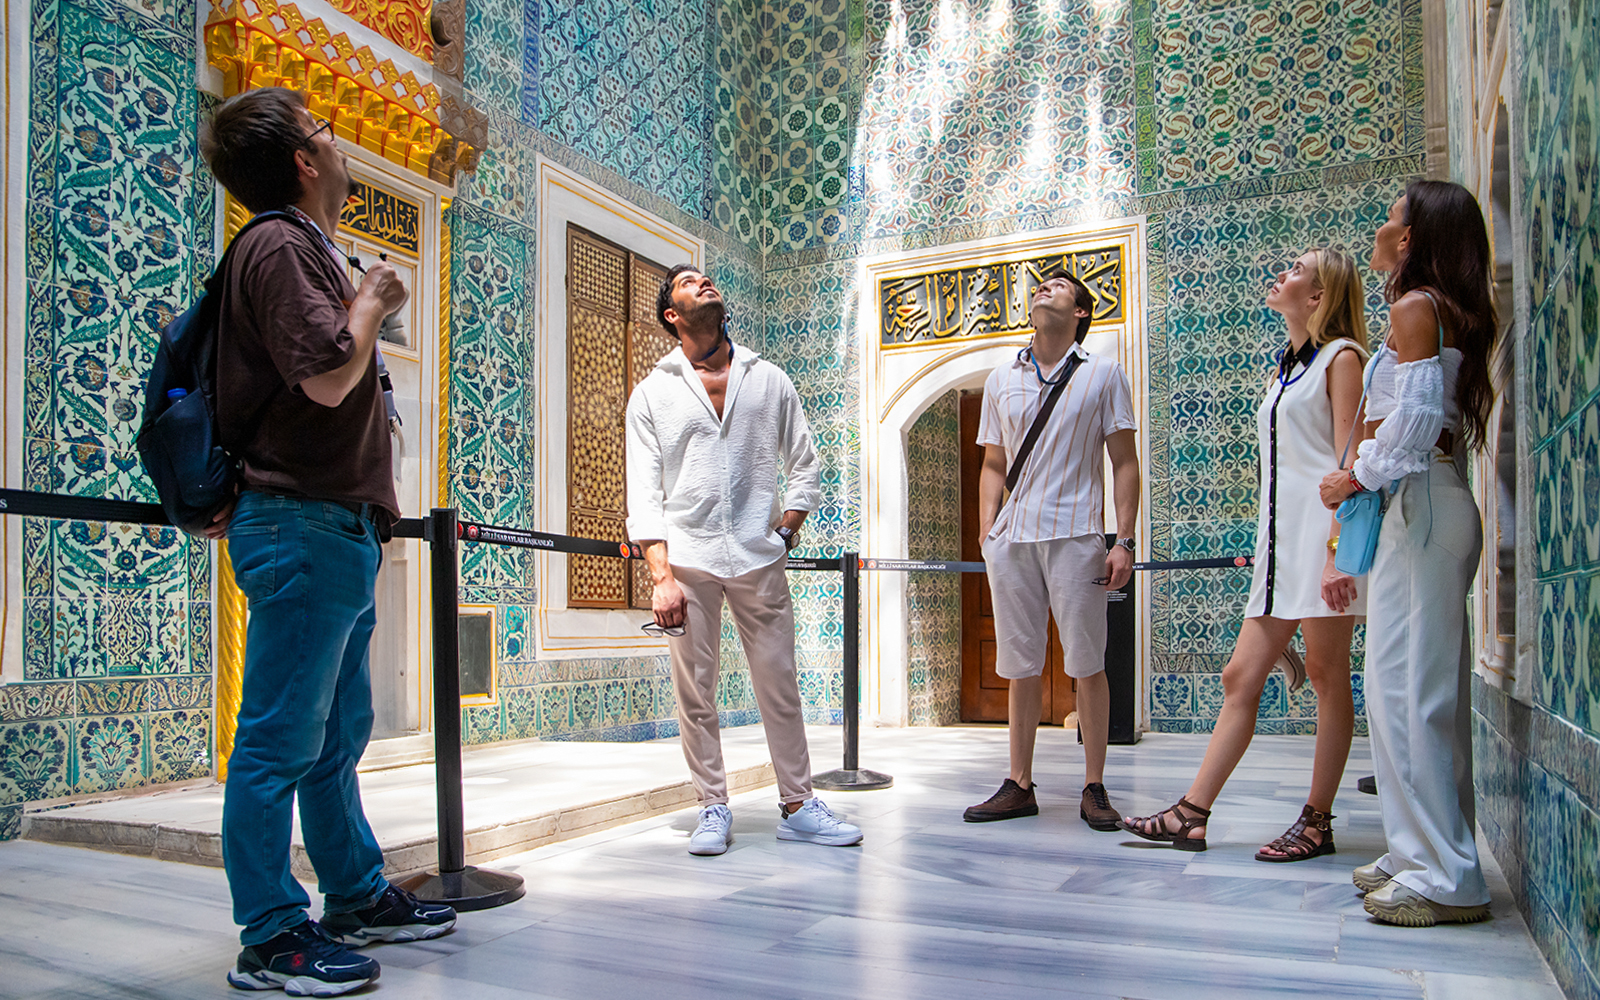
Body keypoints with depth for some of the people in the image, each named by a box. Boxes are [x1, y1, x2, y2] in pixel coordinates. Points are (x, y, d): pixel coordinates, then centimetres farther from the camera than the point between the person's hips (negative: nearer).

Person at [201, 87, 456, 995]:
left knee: (336, 737, 16)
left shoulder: (305, 251, 22)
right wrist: (374, 303, -7)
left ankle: (358, 897, 28)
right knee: (281, 741, -3)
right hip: (304, 526, -11)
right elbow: (326, 377, -20)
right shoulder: (282, 248, -10)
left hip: (337, 530, 11)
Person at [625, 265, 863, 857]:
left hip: (759, 557, 1)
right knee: (694, 691, 2)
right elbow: (644, 493, 0)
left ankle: (797, 806, 14)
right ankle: (713, 809, 15)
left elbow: (805, 467, 17)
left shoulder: (769, 381, 12)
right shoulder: (652, 393, 7)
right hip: (687, 559, -1)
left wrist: (785, 532, 3)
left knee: (780, 684, 4)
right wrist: (661, 576, -10)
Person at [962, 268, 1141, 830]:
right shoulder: (1001, 380, 16)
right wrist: (986, 534, 5)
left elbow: (1125, 463, 4)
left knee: (1086, 663, 0)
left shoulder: (1103, 375, 7)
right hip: (1011, 538, 3)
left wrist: (1124, 540, -5)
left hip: (1075, 536, -3)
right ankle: (1019, 786, 16)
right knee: (1020, 666, 7)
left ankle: (1094, 789, 11)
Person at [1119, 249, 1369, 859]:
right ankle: (1191, 815, 4)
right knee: (1240, 678, 4)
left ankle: (1317, 822, 9)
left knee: (1327, 675, 0)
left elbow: (1351, 462, -10)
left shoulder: (1341, 358, -2)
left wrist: (1338, 547, -19)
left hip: (1322, 532, -8)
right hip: (1280, 535, 8)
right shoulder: (1283, 368, 22)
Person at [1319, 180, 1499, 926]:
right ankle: (1426, 855, 20)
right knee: (1429, 687, 12)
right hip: (1435, 503, 10)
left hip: (1418, 503, -10)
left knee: (1405, 687, -8)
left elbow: (1414, 417, -18)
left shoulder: (1415, 306, -8)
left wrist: (1358, 477, -6)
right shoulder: (1456, 314, 21)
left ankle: (1445, 877, -3)